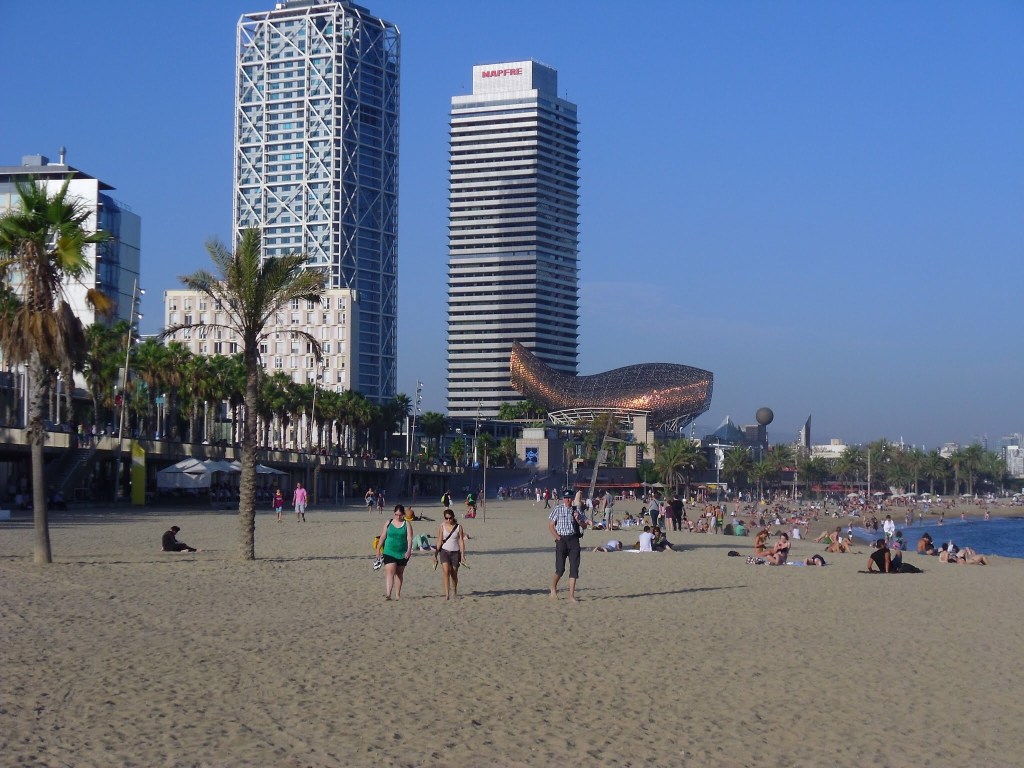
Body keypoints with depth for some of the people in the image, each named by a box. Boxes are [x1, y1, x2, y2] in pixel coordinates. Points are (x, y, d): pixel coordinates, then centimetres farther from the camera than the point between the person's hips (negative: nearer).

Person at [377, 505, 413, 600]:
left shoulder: (407, 524, 0)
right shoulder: (388, 523, 4)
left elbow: (409, 538, -8)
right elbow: (382, 537, 9)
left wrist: (409, 550, -20)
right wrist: (378, 549, 8)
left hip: (402, 553, 1)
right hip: (389, 552, -1)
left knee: (399, 574, 11)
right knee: (390, 572, -14)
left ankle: (398, 594, 21)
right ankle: (387, 594, -23)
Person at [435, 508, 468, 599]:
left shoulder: (458, 527, -1)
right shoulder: (442, 527, 1)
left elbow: (461, 541, 0)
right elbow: (440, 541, 5)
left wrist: (462, 555, -6)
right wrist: (436, 554, 5)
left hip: (455, 552, 0)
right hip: (444, 551, 0)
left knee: (454, 573, 7)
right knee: (446, 571, -17)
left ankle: (454, 592, 29)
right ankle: (447, 594, -21)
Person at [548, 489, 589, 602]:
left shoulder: (576, 510, 7)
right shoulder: (557, 510, 0)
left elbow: (584, 526, 10)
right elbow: (551, 526, 0)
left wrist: (578, 520, -9)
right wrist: (558, 538, -7)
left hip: (574, 539, 3)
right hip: (561, 539, -3)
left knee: (574, 567, -1)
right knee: (560, 568, -7)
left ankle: (571, 594, 5)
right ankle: (553, 586, 24)